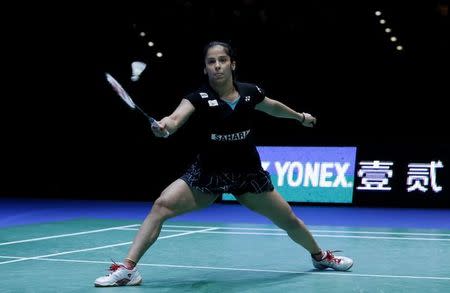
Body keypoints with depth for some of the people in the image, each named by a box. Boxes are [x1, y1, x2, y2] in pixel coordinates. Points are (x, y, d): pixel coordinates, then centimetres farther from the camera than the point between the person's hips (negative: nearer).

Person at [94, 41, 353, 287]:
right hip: (208, 173, -2)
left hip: (248, 173, 2)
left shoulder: (250, 92, -7)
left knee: (289, 221, 12)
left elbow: (274, 107, 17)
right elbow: (177, 117, -36)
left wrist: (301, 117, 33)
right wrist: (165, 125, -60)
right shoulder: (200, 97, -15)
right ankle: (128, 268, -20)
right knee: (162, 205, -22)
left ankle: (320, 256, 43)